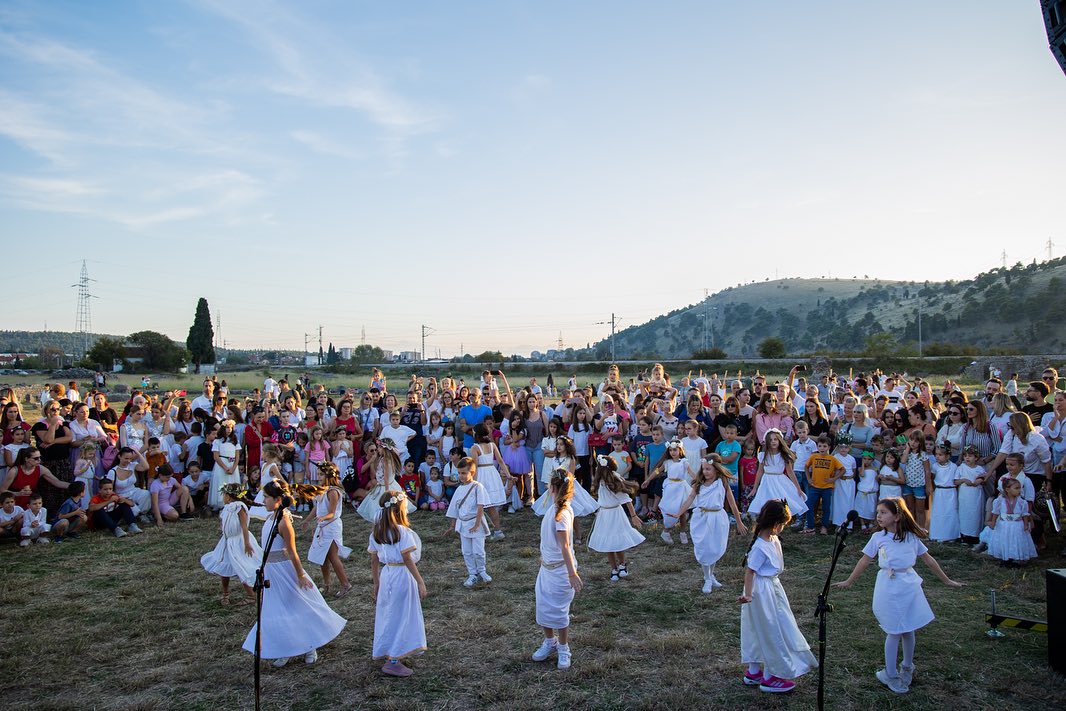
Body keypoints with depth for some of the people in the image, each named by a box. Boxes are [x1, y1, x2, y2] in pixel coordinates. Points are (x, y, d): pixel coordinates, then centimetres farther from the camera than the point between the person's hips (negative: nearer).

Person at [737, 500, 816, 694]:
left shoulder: (773, 540, 0)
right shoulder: (760, 547, -26)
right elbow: (749, 571, -25)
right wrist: (748, 595, -27)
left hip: (772, 587, 9)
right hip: (763, 591, -9)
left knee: (760, 631, 18)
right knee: (771, 632, 3)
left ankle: (753, 672, 31)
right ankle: (769, 678, 17)